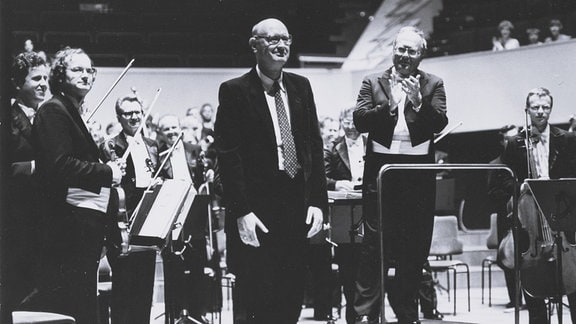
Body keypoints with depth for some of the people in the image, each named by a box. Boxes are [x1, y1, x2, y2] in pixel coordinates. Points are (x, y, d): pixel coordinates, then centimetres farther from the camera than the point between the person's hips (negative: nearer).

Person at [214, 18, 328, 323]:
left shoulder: (301, 87, 12)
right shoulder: (234, 91, -4)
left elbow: (315, 146, 12)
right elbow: (228, 155, -9)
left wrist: (318, 201, 3)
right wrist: (241, 212, -15)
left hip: (298, 208, 5)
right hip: (256, 210, -5)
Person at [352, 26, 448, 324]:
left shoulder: (433, 85, 10)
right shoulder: (373, 82, 9)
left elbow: (440, 123, -3)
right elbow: (359, 120, -2)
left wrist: (419, 101, -17)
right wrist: (388, 105, -16)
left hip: (419, 171, 1)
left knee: (415, 245, 5)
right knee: (374, 243, -5)